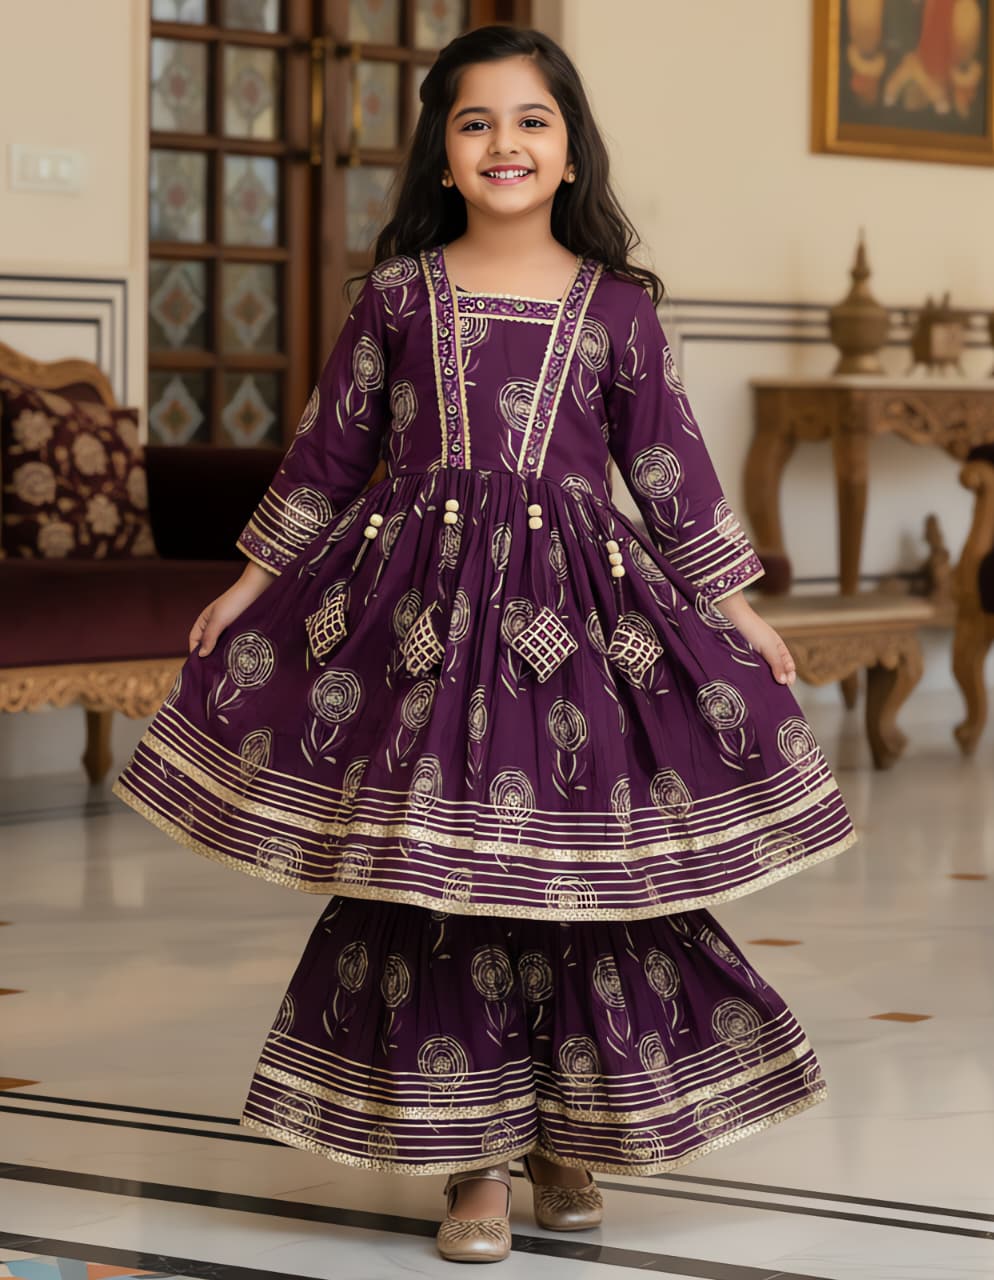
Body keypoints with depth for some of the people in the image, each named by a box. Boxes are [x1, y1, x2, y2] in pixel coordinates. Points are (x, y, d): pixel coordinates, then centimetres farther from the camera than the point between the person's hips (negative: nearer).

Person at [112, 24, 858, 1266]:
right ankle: (473, 1159, 9)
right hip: (421, 597, 0)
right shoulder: (399, 293, 6)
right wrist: (254, 584, 12)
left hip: (573, 599, 0)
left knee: (582, 871, 2)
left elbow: (669, 467, 9)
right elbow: (329, 450, 11)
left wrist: (739, 608, 9)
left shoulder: (616, 307, 5)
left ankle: (566, 1136, 20)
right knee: (426, 874, -1)